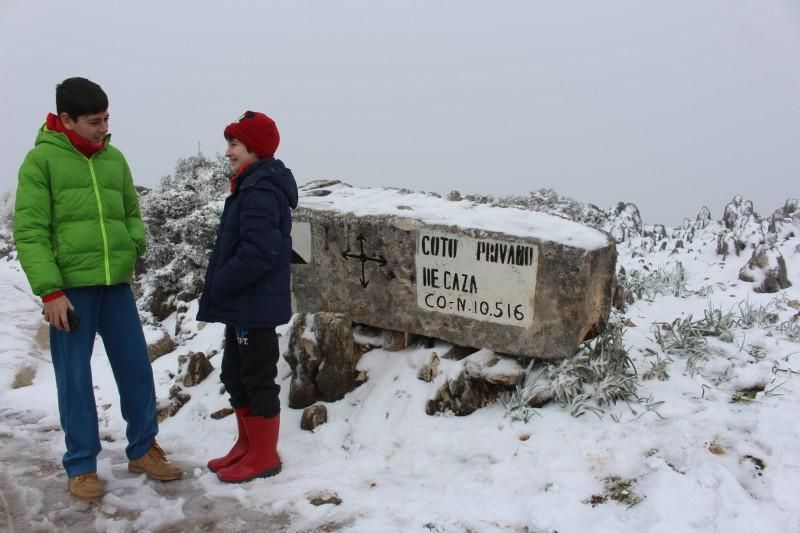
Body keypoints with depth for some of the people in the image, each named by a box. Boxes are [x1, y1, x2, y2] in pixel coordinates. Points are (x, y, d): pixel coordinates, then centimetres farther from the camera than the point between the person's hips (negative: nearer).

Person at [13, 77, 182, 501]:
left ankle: (143, 450, 25)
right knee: (75, 379, 5)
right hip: (70, 288, -4)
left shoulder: (115, 159, 11)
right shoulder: (41, 160, -4)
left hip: (116, 285, 5)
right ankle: (81, 465, 20)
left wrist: (136, 247, 0)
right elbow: (29, 231, -8)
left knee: (136, 369, 8)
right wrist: (50, 291, -14)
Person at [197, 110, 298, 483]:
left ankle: (264, 457, 15)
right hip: (242, 304, 11)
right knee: (235, 375, 19)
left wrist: (218, 287, -17)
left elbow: (258, 253, -28)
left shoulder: (261, 191, -19)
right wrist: (218, 291, 13)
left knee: (257, 379, 1)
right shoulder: (252, 187, 14)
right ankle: (247, 446, 32)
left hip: (255, 306, -11)